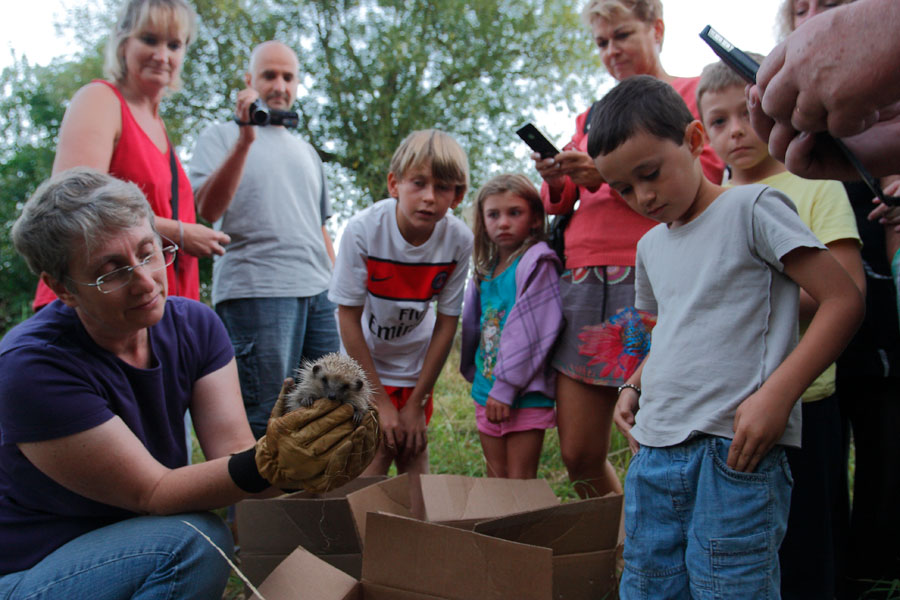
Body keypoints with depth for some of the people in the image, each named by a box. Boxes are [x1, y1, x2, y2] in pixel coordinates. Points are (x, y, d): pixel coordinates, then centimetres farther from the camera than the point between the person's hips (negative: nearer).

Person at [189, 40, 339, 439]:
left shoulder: (305, 151, 26)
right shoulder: (221, 136, 9)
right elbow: (206, 211, -8)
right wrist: (245, 139, -14)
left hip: (318, 290, 6)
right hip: (256, 290, -6)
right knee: (264, 420, -8)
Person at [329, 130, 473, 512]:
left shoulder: (459, 240, -20)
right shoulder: (363, 230, -27)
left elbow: (446, 322, -11)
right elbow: (349, 318, -19)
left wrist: (416, 402, -9)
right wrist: (381, 401, -18)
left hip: (414, 360, 2)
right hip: (363, 358, -2)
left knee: (414, 450, 1)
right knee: (378, 450, -12)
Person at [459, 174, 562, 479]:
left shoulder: (537, 263, -11)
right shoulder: (485, 270, 12)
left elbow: (534, 330, -18)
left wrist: (506, 386, -20)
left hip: (524, 394, -7)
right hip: (487, 392, 7)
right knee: (495, 481, 15)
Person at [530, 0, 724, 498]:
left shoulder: (694, 92, 10)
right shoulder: (591, 117, 25)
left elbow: (702, 177, -6)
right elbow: (559, 204, 23)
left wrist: (610, 175, -15)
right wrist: (555, 180, 0)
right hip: (583, 282, 6)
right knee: (577, 455, 4)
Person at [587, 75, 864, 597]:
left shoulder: (751, 208, -5)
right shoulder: (650, 246, 17)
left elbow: (843, 300, -9)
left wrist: (776, 395, -19)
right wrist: (634, 386, 12)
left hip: (733, 453, -7)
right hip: (653, 455, 7)